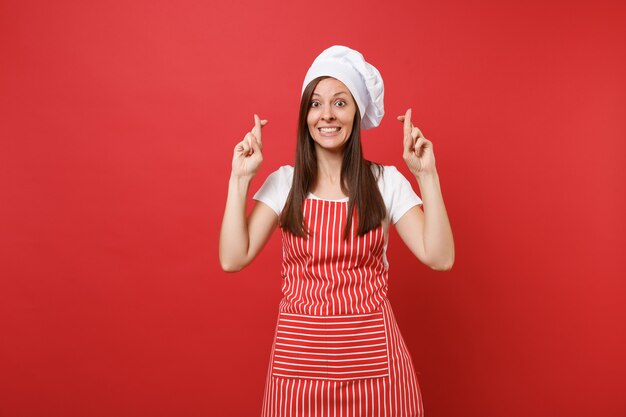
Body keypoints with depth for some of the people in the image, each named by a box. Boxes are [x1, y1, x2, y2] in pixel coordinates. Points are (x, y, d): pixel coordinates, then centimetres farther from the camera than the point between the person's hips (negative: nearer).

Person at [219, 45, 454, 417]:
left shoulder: (386, 181, -2)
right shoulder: (284, 182, 0)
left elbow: (439, 258, -10)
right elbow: (233, 259, -8)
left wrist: (427, 174, -14)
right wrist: (240, 178, -10)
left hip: (372, 355, 0)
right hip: (298, 356, 1)